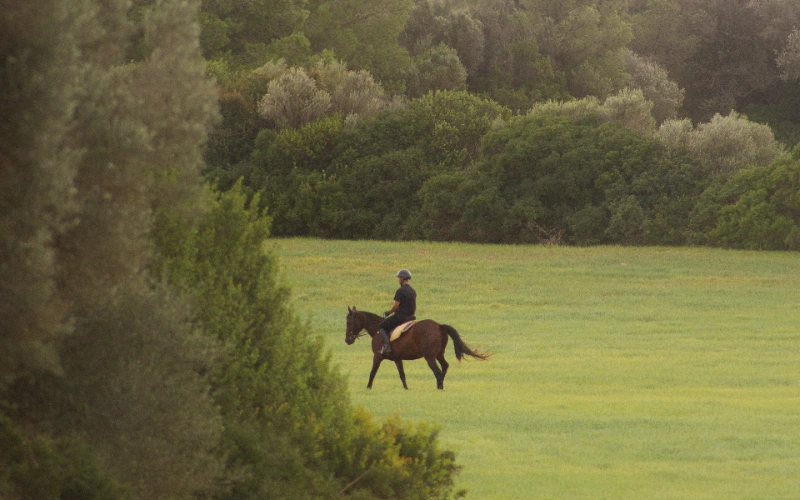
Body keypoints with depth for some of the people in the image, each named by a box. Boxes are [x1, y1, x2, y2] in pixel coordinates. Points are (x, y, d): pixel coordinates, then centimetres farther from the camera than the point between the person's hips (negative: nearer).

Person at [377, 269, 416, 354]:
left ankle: (386, 345, -19)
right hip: (410, 317, 8)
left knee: (381, 327, -1)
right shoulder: (413, 291, 12)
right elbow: (414, 307, 17)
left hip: (400, 316, -8)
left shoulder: (400, 291, -15)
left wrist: (388, 312, 0)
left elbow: (395, 306, -16)